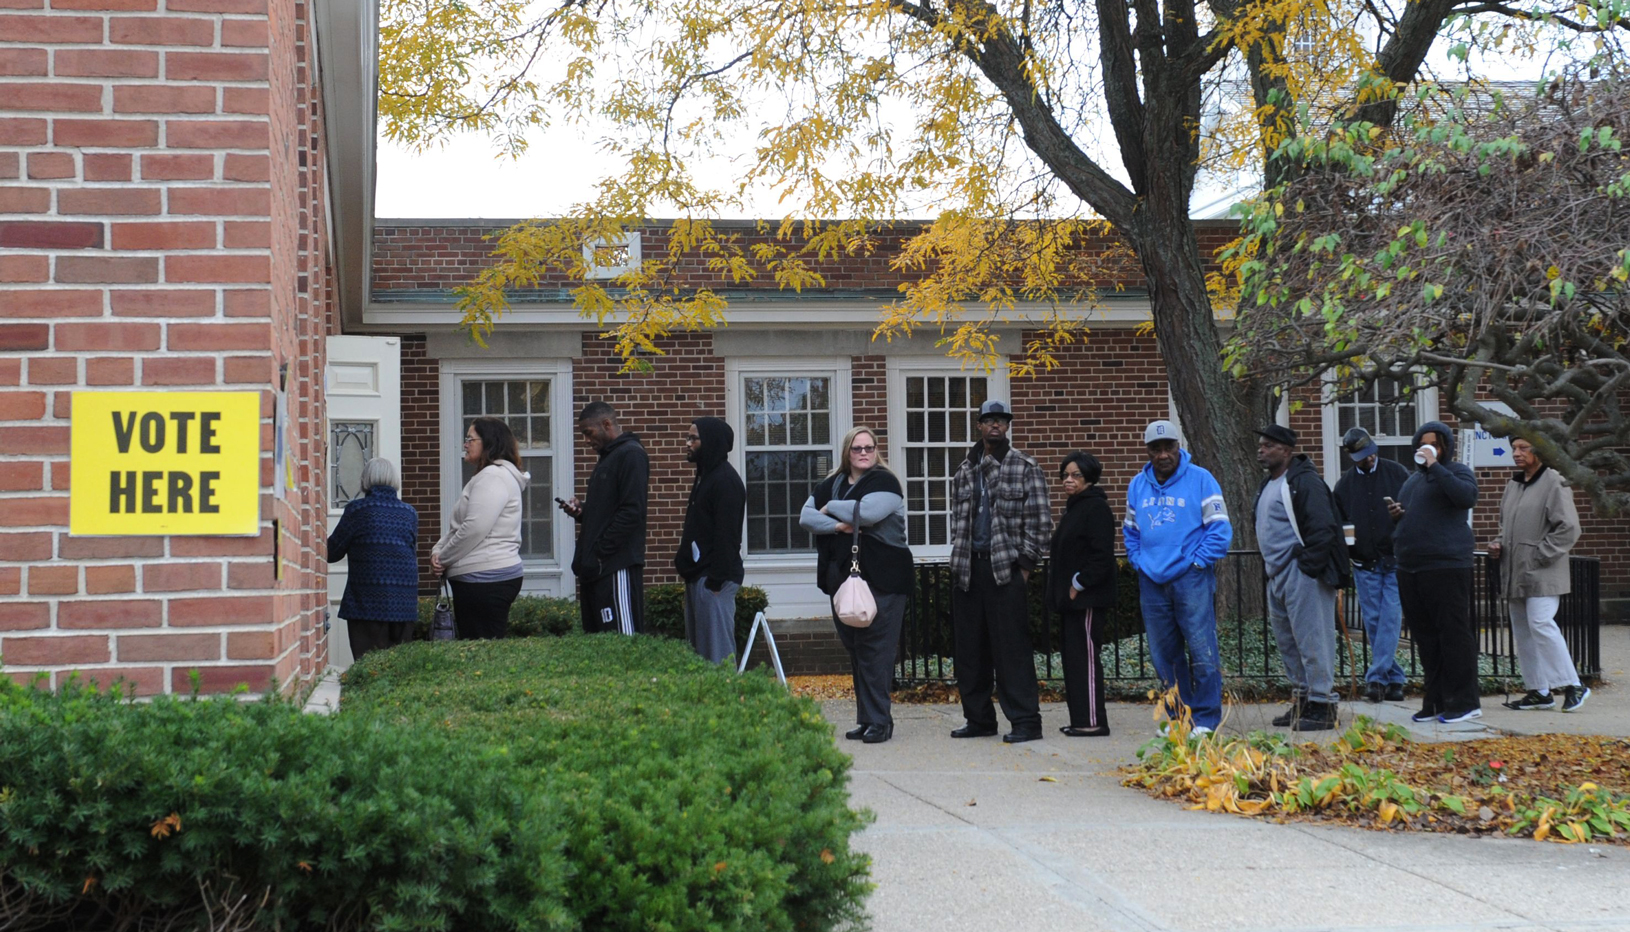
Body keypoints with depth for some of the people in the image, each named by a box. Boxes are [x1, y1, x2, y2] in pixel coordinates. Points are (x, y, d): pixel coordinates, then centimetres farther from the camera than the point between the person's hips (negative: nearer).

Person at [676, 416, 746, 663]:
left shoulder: (726, 481, -13)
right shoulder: (706, 475, 17)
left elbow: (726, 535, -19)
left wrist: (716, 580, -22)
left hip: (713, 578, -10)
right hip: (698, 576, 10)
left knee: (717, 652, -9)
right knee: (698, 648, 12)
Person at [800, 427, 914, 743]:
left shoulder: (884, 482, -4)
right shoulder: (829, 485, 15)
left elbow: (867, 512, -20)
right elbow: (806, 517, 4)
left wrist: (831, 508, -5)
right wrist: (837, 525, -14)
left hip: (881, 579, -7)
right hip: (843, 578, 7)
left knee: (875, 651, -9)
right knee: (855, 650, 9)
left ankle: (878, 721, -6)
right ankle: (866, 719, 15)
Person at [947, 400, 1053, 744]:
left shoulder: (1026, 469, 1)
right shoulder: (964, 472, 15)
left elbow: (1041, 522, -2)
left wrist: (1026, 564, -8)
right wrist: (959, 561, 10)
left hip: (1006, 570, -5)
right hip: (968, 571, 6)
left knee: (1012, 647, -7)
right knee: (970, 648, 8)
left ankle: (1025, 721, -3)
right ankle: (979, 719, 18)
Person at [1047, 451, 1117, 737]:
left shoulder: (1095, 508, -12)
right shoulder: (1073, 508, 19)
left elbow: (1102, 554, -20)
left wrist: (1079, 584, -19)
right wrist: (1064, 590, 14)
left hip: (1087, 598, -10)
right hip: (1071, 597, 10)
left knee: (1084, 656, -10)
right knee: (1074, 657, 11)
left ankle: (1092, 721, -8)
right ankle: (1081, 718, 16)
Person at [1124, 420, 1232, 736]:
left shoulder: (1200, 479, -3)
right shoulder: (1138, 485, 12)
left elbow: (1220, 528, -5)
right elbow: (1130, 529, 23)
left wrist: (1198, 562, -10)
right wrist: (1138, 561, 10)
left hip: (1191, 579, -5)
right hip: (1152, 582, 5)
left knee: (1202, 651, -6)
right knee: (1164, 655, 10)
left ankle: (1206, 719, 1)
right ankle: (1178, 717, 20)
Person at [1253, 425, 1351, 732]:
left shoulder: (1304, 482, -13)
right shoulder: (1267, 486, 18)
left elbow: (1322, 528, -19)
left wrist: (1309, 567, -20)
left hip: (1301, 576, -11)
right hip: (1277, 575, 11)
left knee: (1311, 641, -8)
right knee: (1286, 642, 14)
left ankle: (1322, 704, -4)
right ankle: (1302, 700, 23)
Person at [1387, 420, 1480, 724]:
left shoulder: (1457, 471, -1)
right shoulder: (1413, 480, 22)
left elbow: (1467, 496, -23)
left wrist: (1435, 466, -21)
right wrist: (1395, 514, 10)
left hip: (1446, 567, -8)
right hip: (1410, 569, 8)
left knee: (1454, 633, -7)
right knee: (1425, 636, 11)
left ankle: (1463, 701, -3)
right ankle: (1436, 700, 18)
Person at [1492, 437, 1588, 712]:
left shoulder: (1555, 484, -9)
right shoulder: (1513, 486, 17)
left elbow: (1569, 529, -15)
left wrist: (1539, 556, -16)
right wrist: (1497, 544, 9)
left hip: (1542, 575, -9)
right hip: (1514, 574, 9)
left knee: (1540, 624, -17)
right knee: (1522, 630, 8)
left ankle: (1573, 685, -8)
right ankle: (1539, 691, 14)